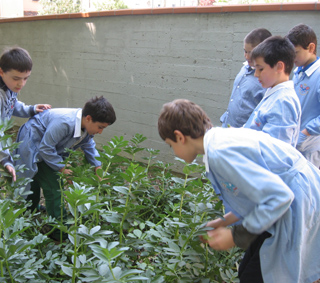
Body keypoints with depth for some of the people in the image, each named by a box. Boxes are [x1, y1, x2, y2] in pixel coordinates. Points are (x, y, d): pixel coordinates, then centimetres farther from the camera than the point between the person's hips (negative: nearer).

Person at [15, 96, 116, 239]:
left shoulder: (86, 124, -12)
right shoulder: (64, 123, -39)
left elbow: (88, 145, 5)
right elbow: (45, 148, -32)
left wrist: (98, 167, -4)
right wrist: (62, 168, -24)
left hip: (48, 148, 9)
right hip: (33, 145, -9)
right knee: (53, 186, -11)